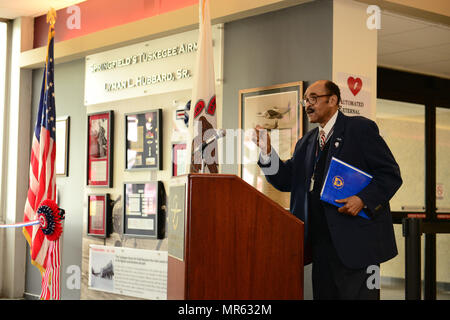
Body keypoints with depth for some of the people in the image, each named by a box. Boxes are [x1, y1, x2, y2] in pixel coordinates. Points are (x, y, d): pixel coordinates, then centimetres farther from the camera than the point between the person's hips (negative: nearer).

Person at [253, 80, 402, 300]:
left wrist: (363, 199, -19)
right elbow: (286, 180, 11)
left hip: (356, 241, -6)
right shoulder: (306, 143, 18)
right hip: (320, 243, 6)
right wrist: (267, 152, -3)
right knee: (323, 294, 10)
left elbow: (390, 174, -5)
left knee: (357, 294, -4)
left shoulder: (361, 128, -2)